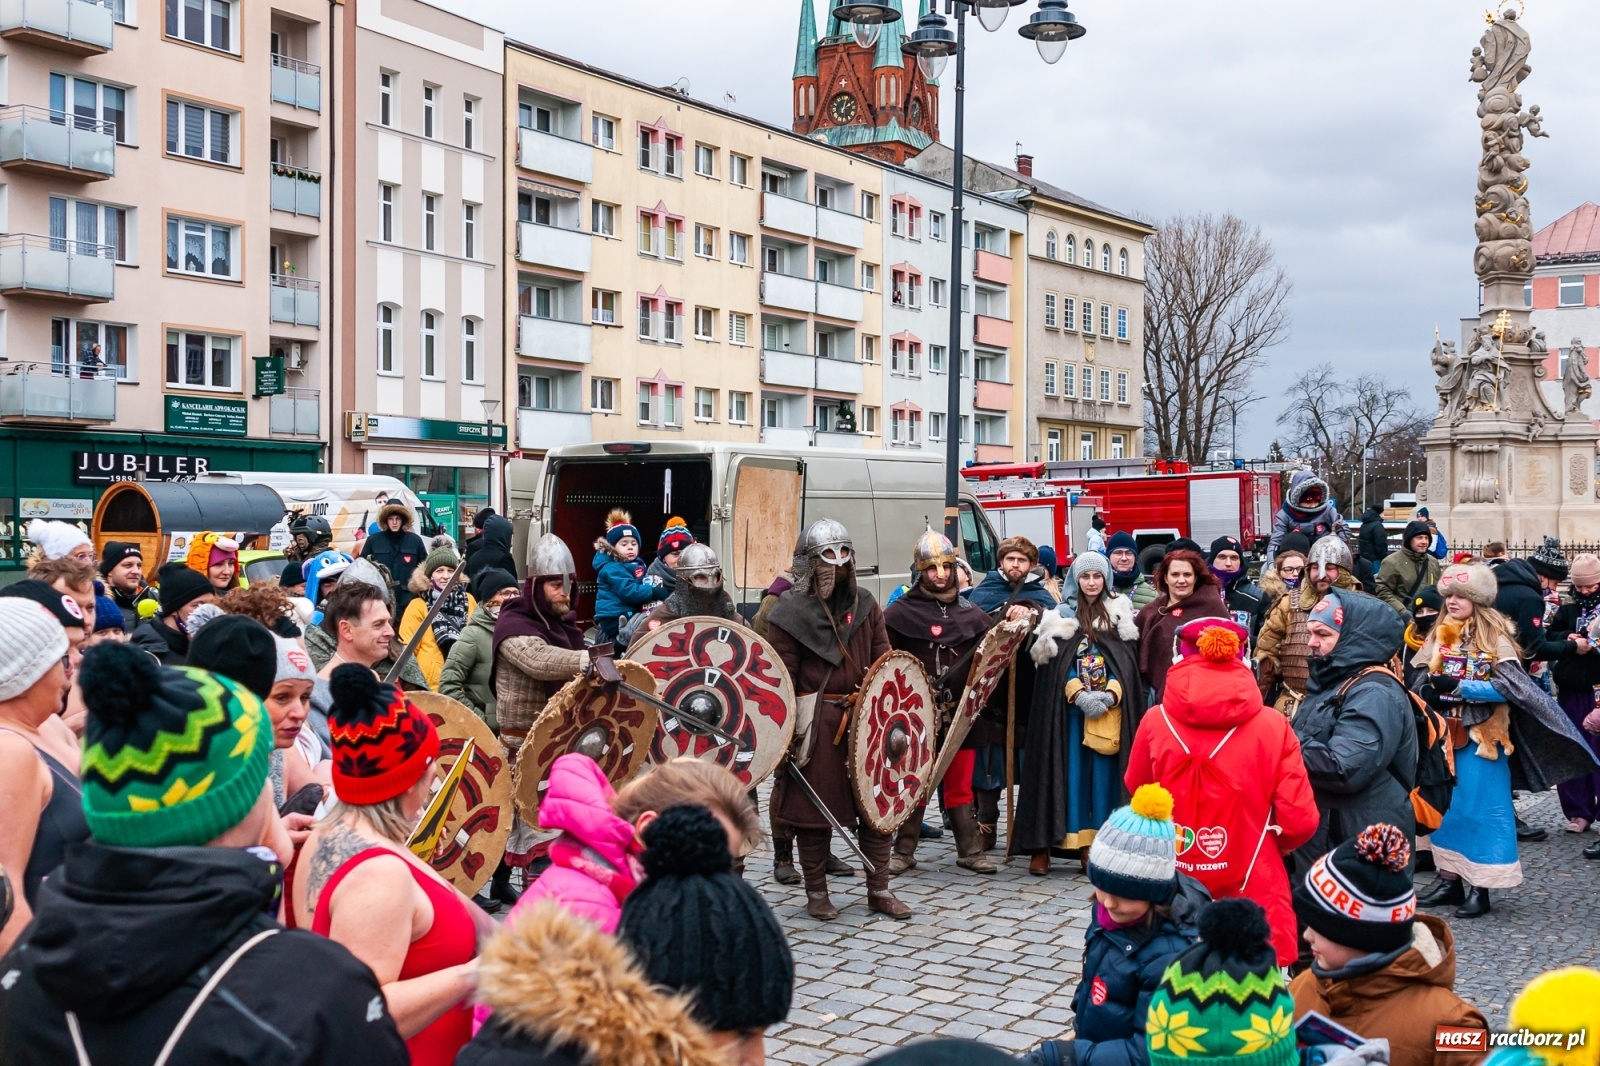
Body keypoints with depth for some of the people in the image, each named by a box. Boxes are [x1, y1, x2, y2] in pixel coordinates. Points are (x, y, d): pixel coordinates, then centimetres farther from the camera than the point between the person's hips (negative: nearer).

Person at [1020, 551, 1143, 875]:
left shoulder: (1120, 614, 10)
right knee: (1073, 774, -4)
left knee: (1104, 775, 0)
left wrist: (1109, 695, -14)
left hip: (1111, 708, 1)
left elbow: (1126, 662, 3)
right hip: (1071, 708, -1)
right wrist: (1079, 696, -16)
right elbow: (1058, 664, -1)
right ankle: (1078, 842, -3)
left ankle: (1097, 843, 3)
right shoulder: (1062, 615, 7)